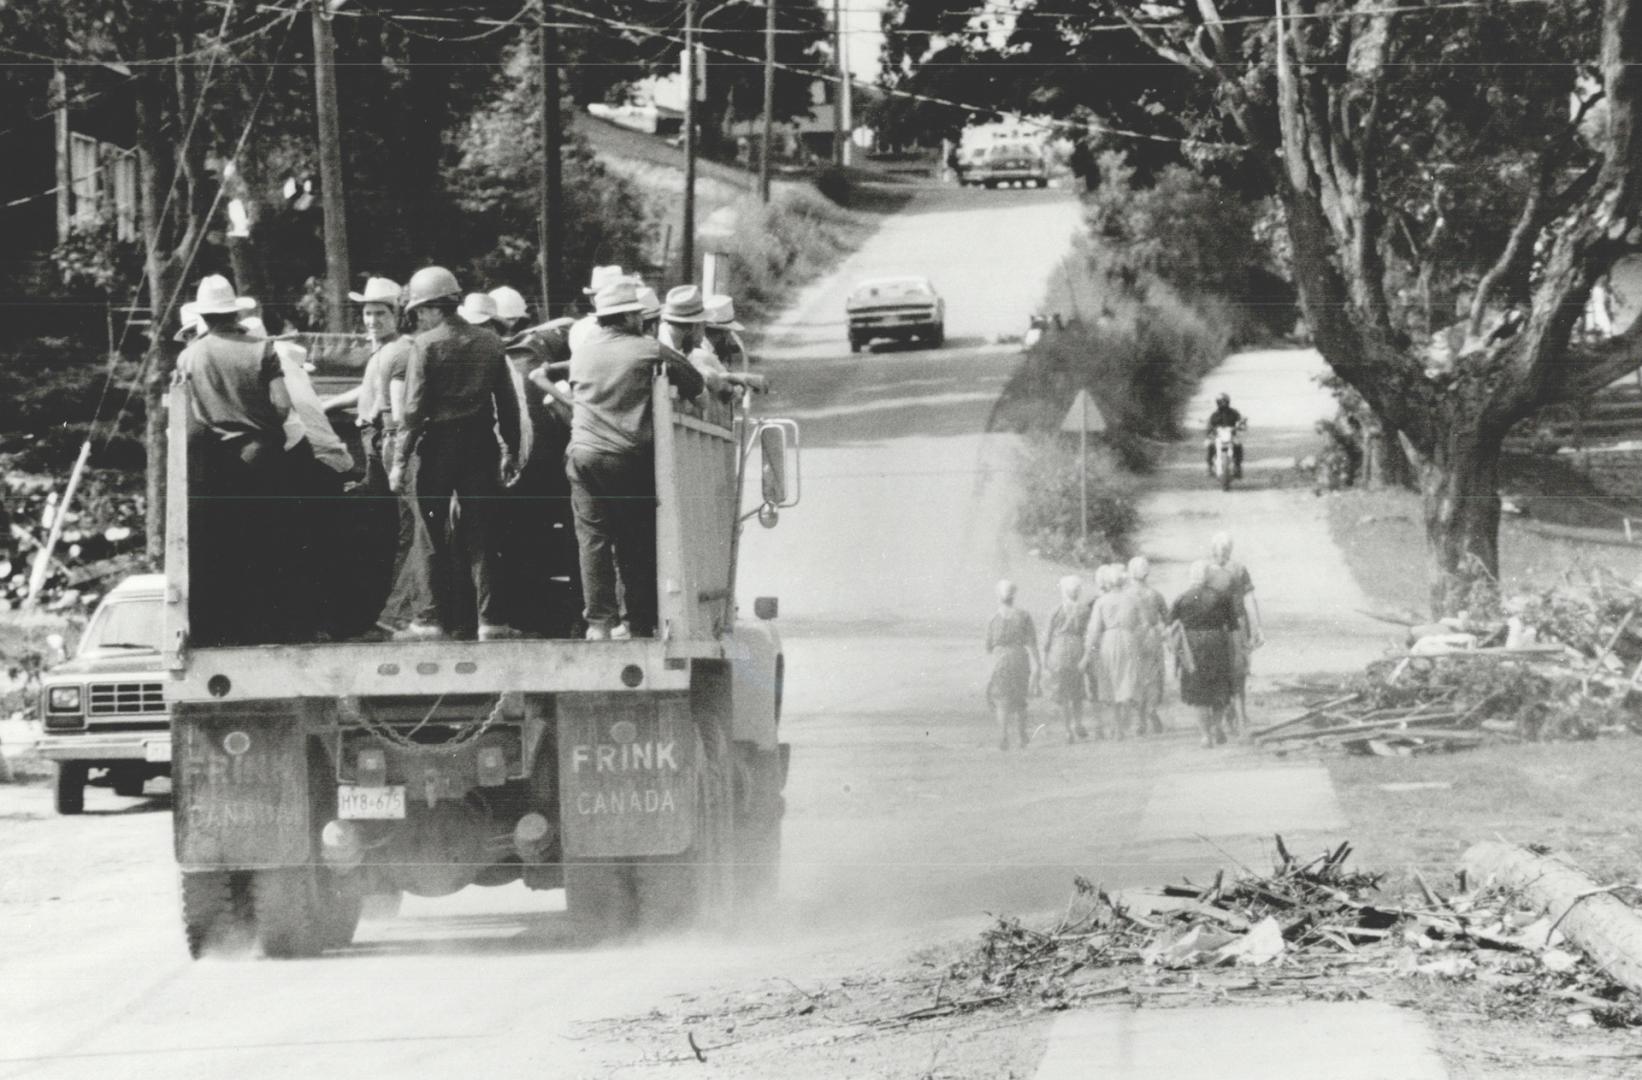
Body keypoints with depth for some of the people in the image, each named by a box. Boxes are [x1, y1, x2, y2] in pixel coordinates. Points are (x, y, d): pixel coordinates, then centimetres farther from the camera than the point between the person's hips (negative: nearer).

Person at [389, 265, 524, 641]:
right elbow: (507, 402, 7)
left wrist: (400, 461, -9)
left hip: (437, 445, -4)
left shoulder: (427, 345, -10)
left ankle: (437, 617, 8)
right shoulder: (490, 343, 5)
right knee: (480, 533, 6)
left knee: (434, 536, 5)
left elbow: (415, 408, -13)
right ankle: (489, 619, 0)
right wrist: (511, 450, 16)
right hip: (479, 445, 4)